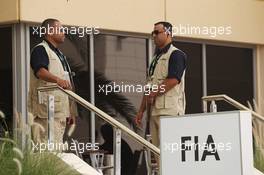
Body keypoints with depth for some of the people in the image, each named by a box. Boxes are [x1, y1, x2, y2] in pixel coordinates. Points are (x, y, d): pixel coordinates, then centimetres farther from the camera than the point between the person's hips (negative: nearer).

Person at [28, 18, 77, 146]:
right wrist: (58, 80, -45)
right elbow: (40, 71, -27)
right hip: (47, 111, -9)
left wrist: (71, 112, 23)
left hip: (60, 111, 9)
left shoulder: (59, 54, 24)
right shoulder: (40, 50, -5)